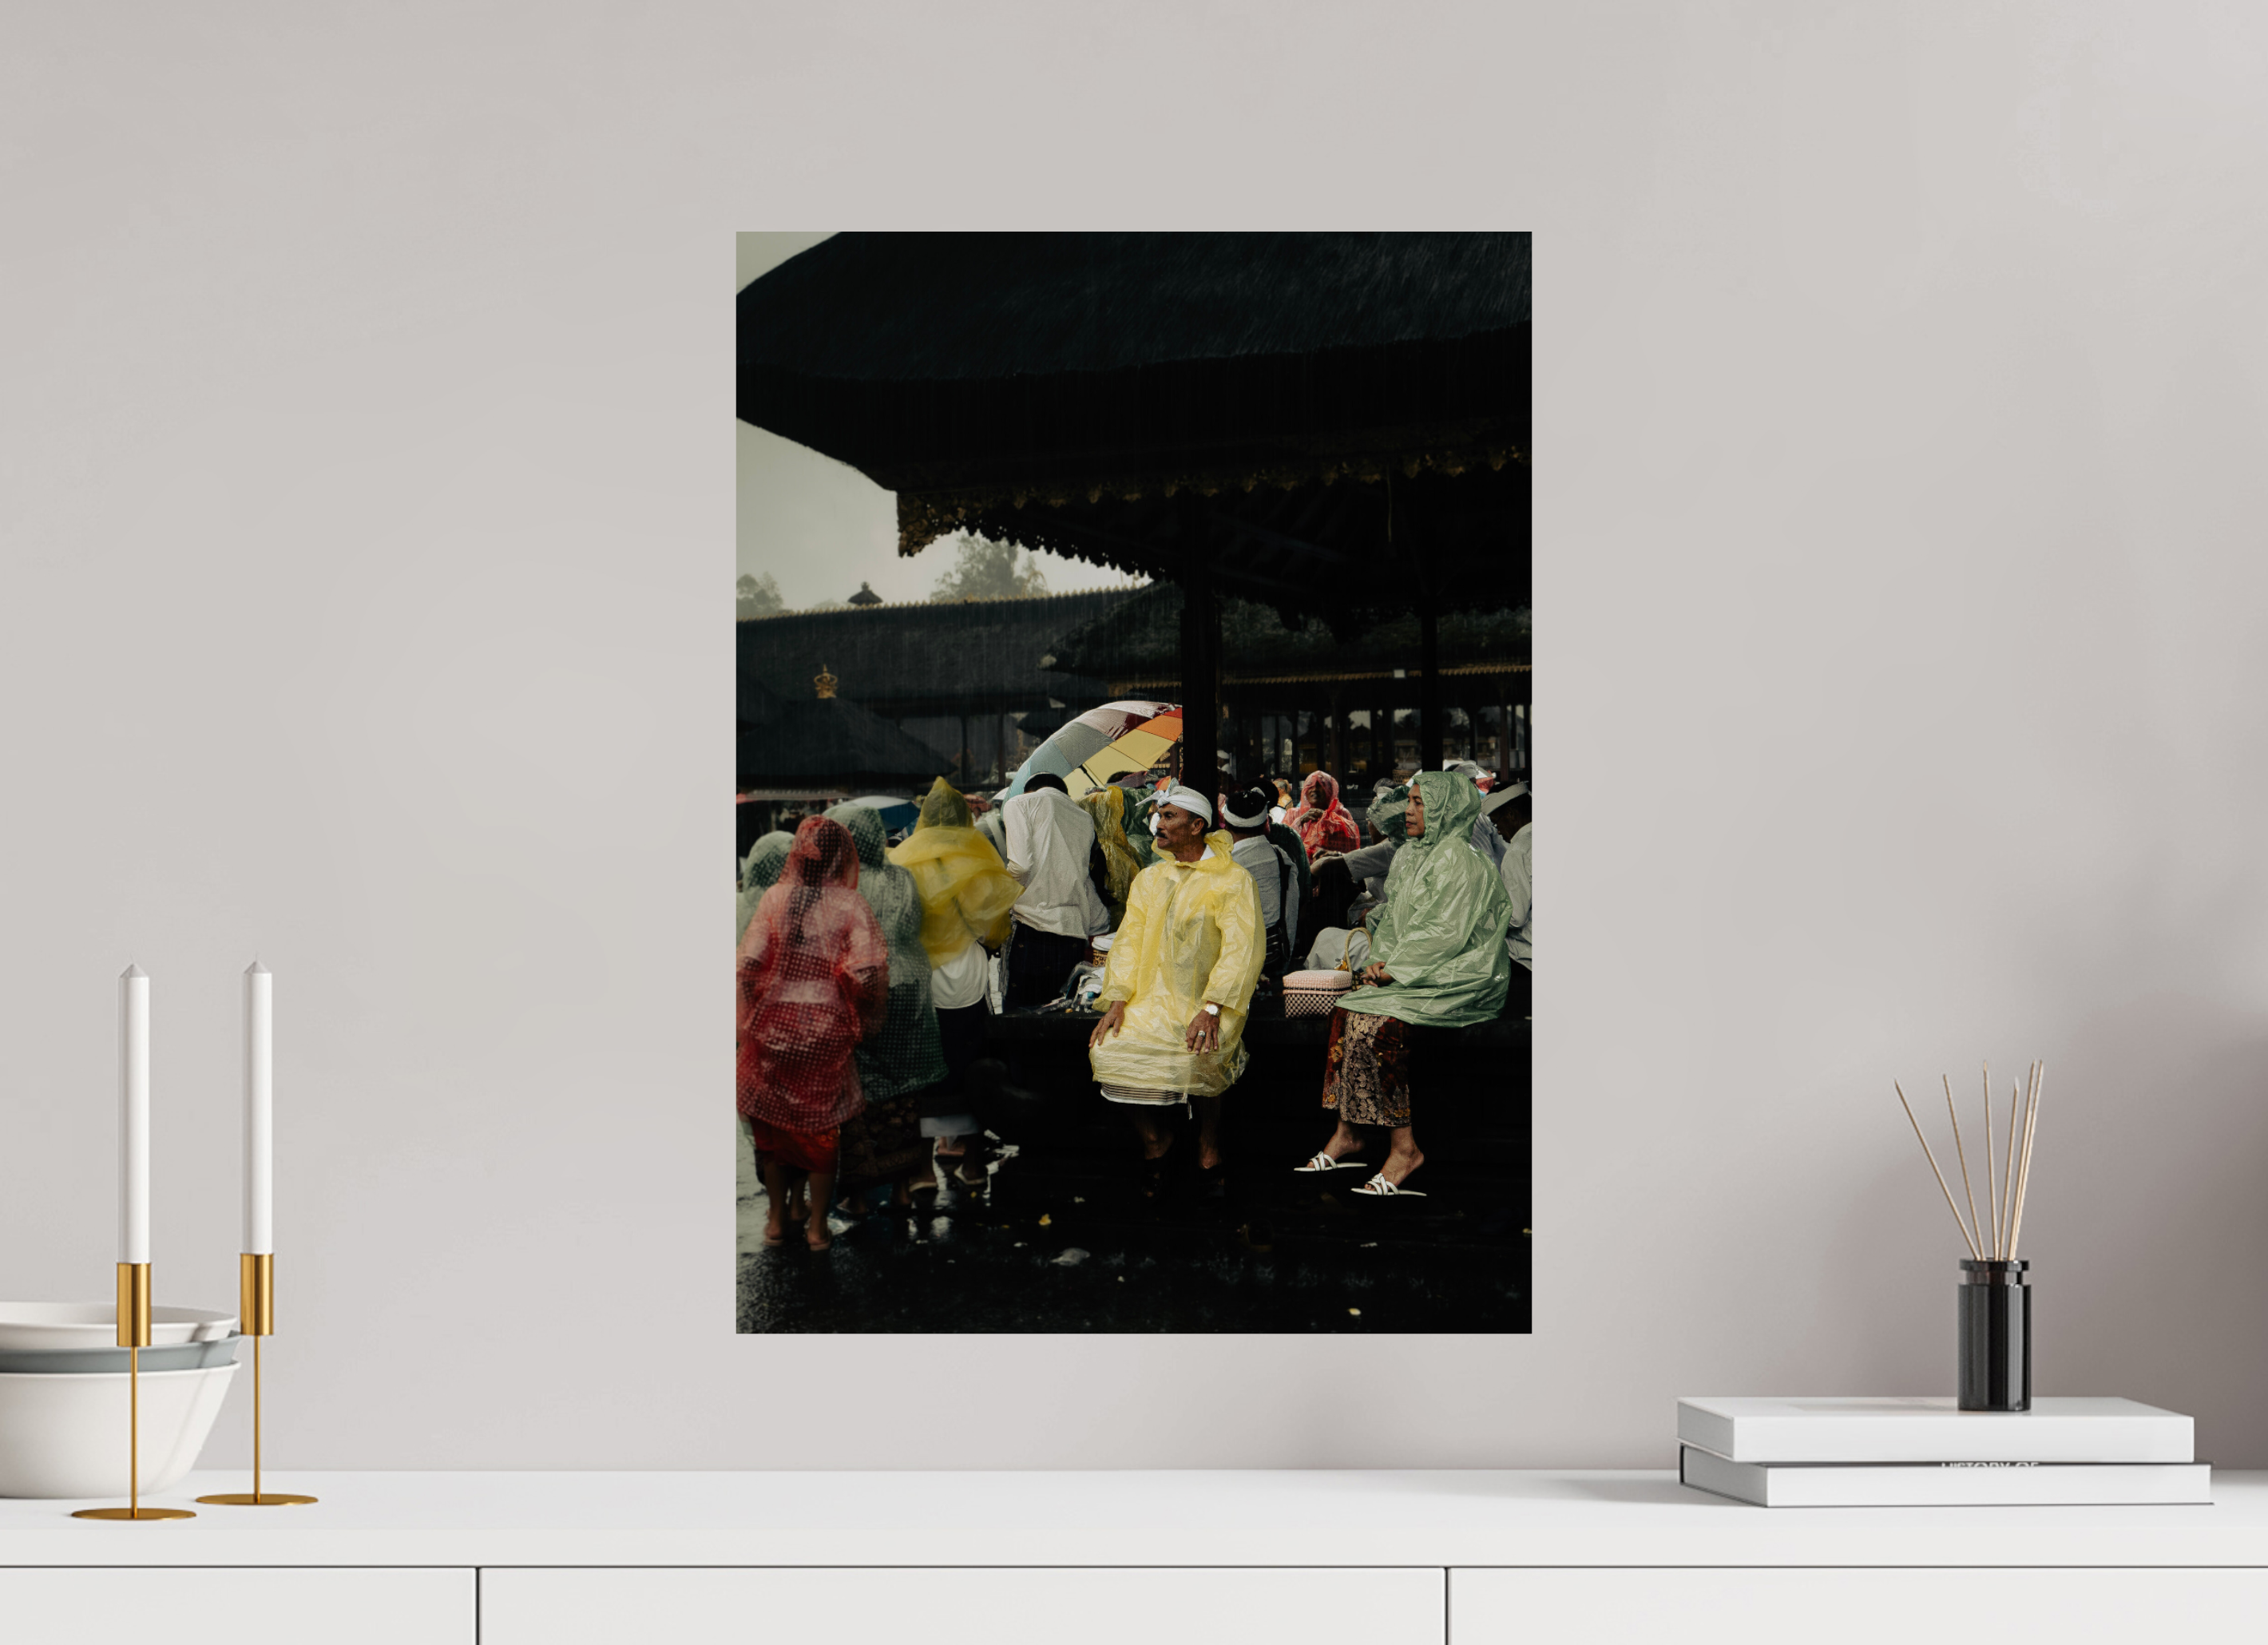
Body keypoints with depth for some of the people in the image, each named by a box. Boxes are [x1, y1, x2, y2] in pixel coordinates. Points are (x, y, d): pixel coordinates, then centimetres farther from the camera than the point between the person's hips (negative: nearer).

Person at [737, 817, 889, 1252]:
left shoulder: (775, 899, -5)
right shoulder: (850, 905, -9)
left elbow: (749, 963, -9)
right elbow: (867, 971, -18)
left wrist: (754, 1013, 6)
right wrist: (863, 1018, 0)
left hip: (774, 1022, 1)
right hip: (827, 1028, -1)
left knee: (773, 1123, 16)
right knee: (822, 1126, 12)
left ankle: (777, 1219, 24)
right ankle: (817, 1225, 17)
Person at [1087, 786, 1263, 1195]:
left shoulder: (1233, 881, -2)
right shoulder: (1150, 878, 17)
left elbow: (1242, 948, -11)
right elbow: (1129, 939, 11)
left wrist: (1212, 1008, -22)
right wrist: (1118, 1000, -4)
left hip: (1208, 1003, -5)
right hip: (1153, 1000, 5)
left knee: (1196, 1055, -34)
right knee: (1109, 1048, -22)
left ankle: (1209, 1144, -9)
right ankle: (1154, 1137, 0)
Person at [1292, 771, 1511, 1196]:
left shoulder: (1459, 861, -12)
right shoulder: (1410, 856, 17)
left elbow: (1446, 932, -18)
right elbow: (1393, 918, 18)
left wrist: (1396, 970, -18)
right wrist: (1382, 960, -1)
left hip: (1454, 977, -9)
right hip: (1408, 970, 9)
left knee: (1377, 1019, -27)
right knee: (1349, 1008, -13)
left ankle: (1404, 1147, -23)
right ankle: (1347, 1134, -12)